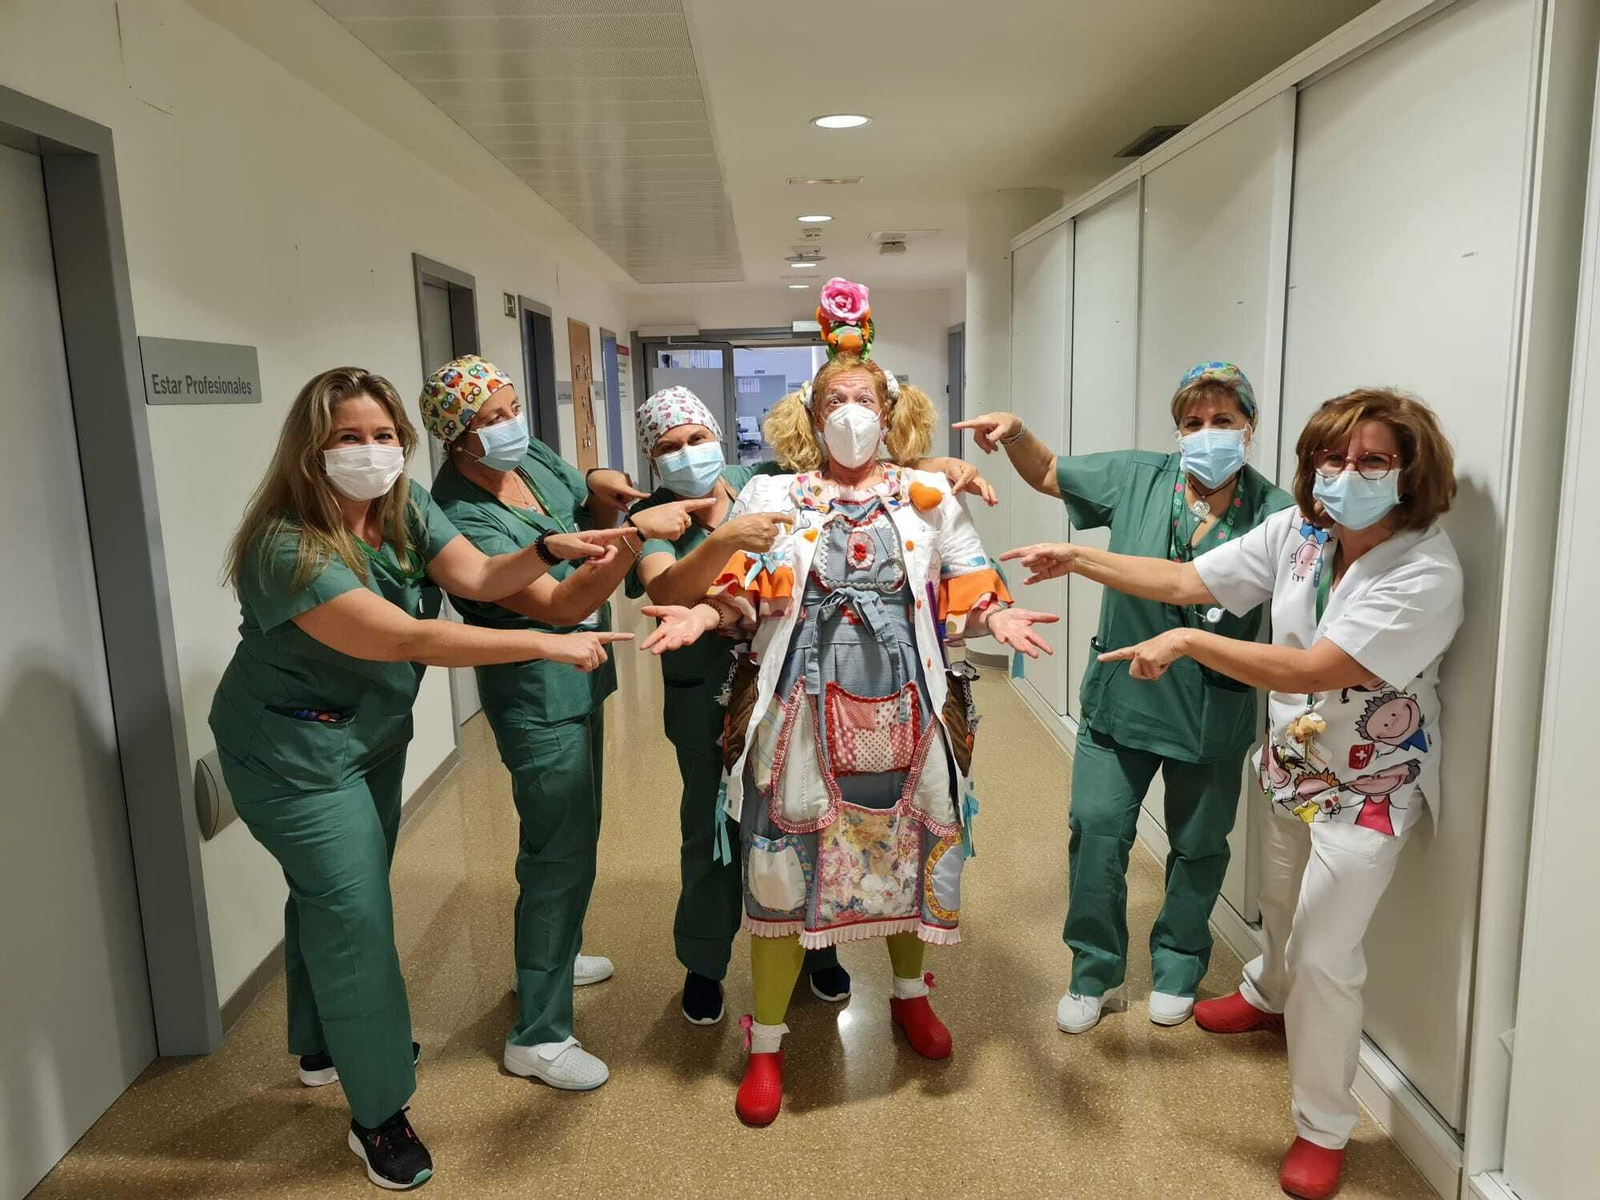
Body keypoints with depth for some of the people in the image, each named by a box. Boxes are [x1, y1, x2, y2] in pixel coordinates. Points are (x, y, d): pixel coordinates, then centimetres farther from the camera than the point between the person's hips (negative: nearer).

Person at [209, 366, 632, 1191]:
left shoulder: (406, 509, -5)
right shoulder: (287, 549, -30)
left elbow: (479, 578, -12)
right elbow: (409, 639, -36)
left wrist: (551, 550, -31)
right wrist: (547, 645, -37)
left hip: (373, 736, 7)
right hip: (295, 757, -7)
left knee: (334, 895, 20)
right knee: (354, 914, -3)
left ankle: (323, 1047, 43)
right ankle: (379, 1116, 14)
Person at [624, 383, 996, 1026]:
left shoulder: (763, 481, -2)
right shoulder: (651, 518, -6)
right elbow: (664, 591, -26)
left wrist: (940, 464, -19)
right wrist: (726, 539, -42)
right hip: (708, 698, -1)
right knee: (713, 830, 10)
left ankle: (816, 947, 39)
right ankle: (704, 964, 35)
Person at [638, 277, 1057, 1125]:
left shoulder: (928, 494, 9)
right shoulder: (771, 496, 7)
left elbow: (963, 593, 6)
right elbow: (737, 592, 0)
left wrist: (996, 617, -15)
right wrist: (697, 616, -20)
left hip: (904, 711, 2)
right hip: (802, 711, -1)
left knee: (908, 848, 14)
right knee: (783, 863, 1)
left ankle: (909, 993, 43)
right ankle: (766, 1044, 20)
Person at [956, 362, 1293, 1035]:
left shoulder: (1275, 514, -10)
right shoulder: (1136, 478, -4)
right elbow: (1048, 474, 9)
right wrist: (1014, 431, -10)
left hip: (1215, 714, -1)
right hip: (1120, 698, 1)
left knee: (1198, 846, 15)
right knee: (1096, 828, 3)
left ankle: (1177, 970, 39)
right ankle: (1095, 974, 23)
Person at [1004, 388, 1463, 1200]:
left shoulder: (1425, 576, -29)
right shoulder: (1295, 532, -11)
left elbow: (1310, 670, -36)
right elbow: (1188, 581, -9)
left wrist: (1186, 642, -34)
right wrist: (1078, 560, -15)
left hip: (1368, 787, -6)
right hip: (1292, 763, 6)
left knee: (1324, 954, -2)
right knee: (1281, 902, 28)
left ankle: (1323, 1127, 20)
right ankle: (1269, 996, 59)